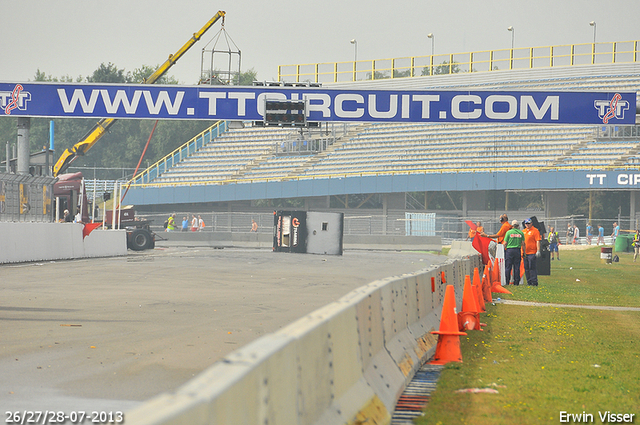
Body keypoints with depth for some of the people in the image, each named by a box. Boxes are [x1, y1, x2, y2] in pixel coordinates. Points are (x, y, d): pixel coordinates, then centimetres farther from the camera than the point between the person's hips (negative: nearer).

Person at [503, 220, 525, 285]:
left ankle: (506, 281, -1)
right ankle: (516, 282, 6)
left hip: (509, 250, -2)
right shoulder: (521, 233, 4)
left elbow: (505, 243, -1)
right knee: (517, 267, 6)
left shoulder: (509, 232, -2)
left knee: (508, 267, 1)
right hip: (518, 250, 2)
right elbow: (523, 243, 5)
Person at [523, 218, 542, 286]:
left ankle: (534, 282, -6)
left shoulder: (535, 231, -4)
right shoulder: (523, 231, 16)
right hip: (525, 253, 7)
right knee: (526, 268, 9)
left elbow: (538, 241, -10)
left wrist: (538, 251, -17)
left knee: (532, 268, -9)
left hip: (532, 253, -7)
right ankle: (529, 282, 16)